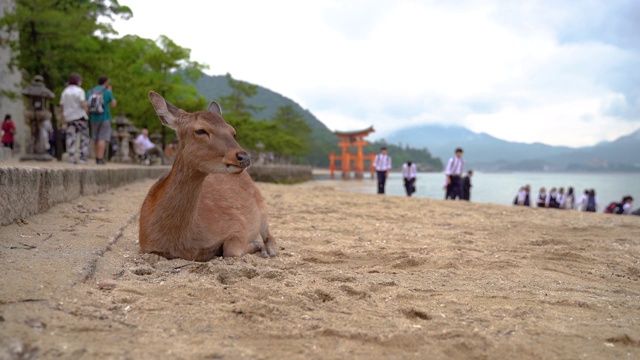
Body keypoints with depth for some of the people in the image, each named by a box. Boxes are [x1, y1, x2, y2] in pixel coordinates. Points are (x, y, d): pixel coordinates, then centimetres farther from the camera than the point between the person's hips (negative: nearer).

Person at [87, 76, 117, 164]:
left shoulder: (90, 92, 6)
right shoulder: (107, 92, -6)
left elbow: (86, 105, 1)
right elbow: (114, 104, 3)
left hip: (94, 118, 4)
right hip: (105, 118, -4)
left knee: (96, 139, 16)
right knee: (103, 139, -8)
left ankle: (97, 158, 24)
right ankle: (100, 159, -17)